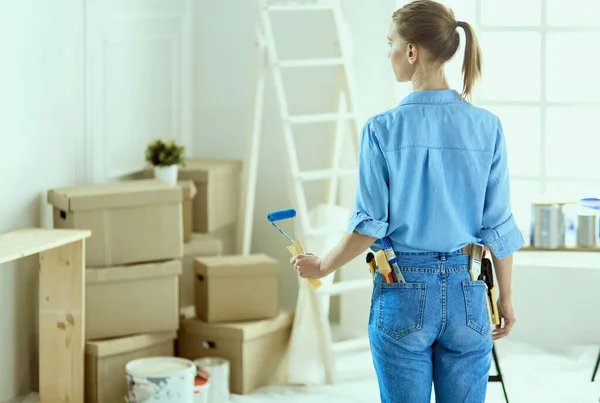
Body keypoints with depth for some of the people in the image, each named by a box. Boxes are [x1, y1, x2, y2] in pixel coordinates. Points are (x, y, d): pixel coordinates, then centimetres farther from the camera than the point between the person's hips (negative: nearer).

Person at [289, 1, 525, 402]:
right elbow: (499, 225, 0)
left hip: (402, 292, -2)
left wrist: (322, 267, 8)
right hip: (466, 293, 2)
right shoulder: (487, 127, -3)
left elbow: (370, 225, -8)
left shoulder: (383, 129, -10)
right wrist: (506, 299, 11)